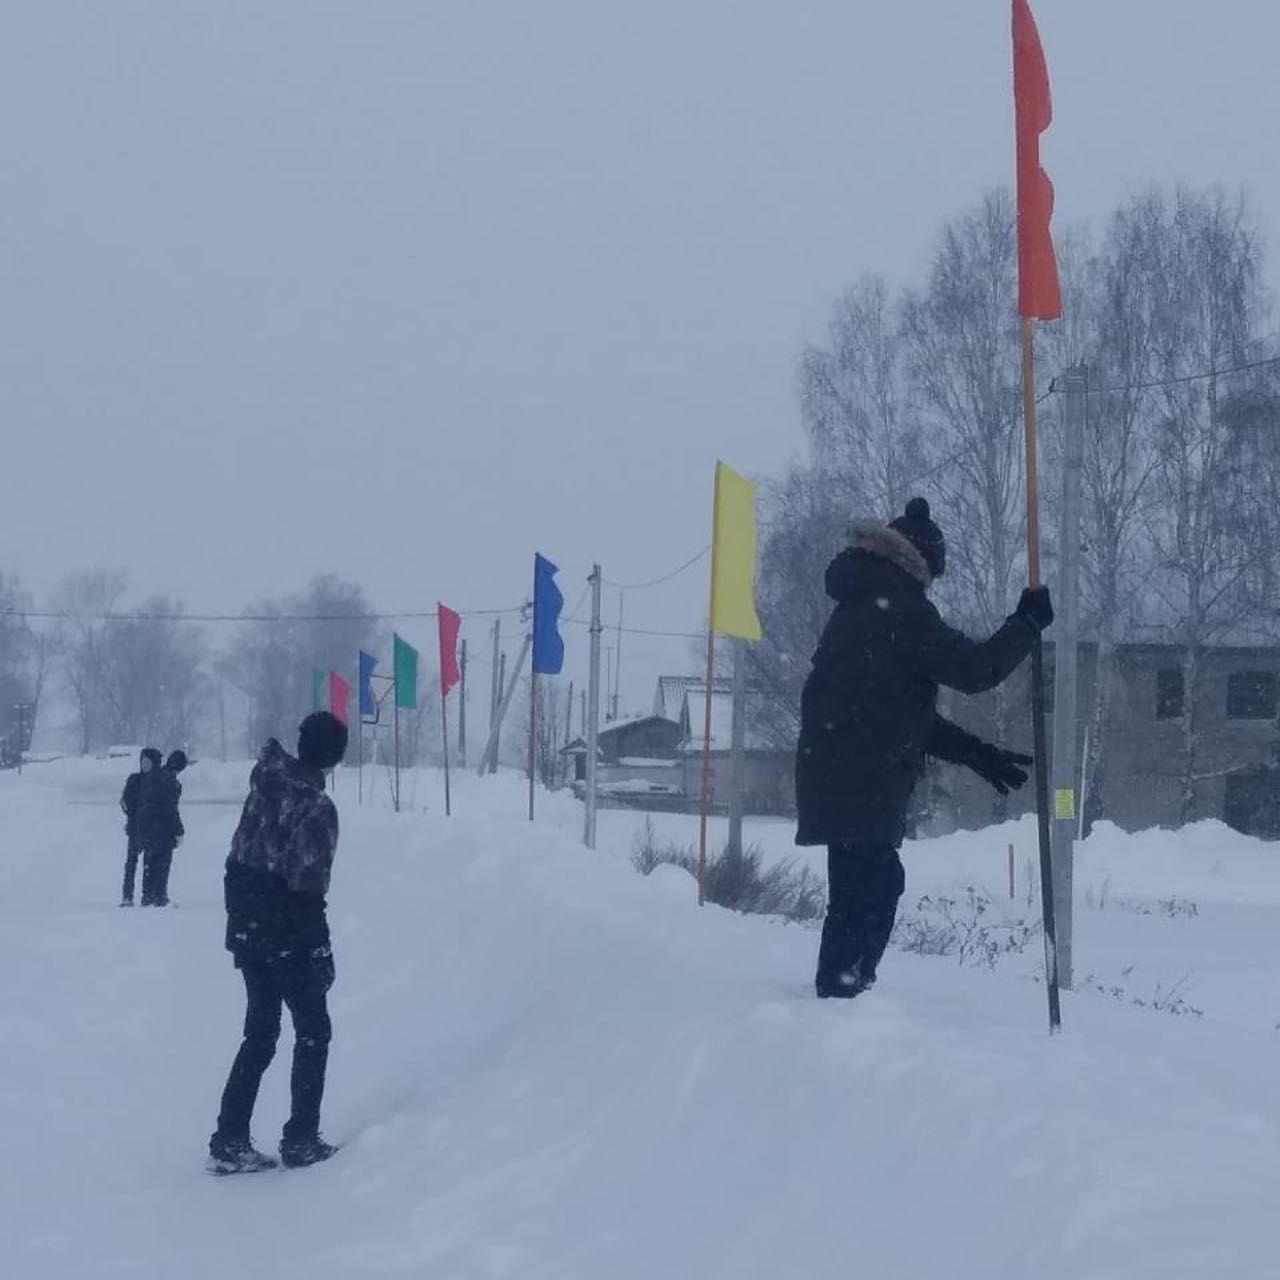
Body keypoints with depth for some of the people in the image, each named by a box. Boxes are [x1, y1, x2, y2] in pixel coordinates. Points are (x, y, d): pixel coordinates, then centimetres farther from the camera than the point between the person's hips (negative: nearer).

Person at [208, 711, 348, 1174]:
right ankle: (301, 1139, 7)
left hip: (246, 932, 7)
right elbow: (307, 887, -19)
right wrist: (322, 950, -14)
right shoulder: (316, 807, -18)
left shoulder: (267, 780, 1)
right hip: (289, 939, -7)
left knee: (259, 1035, 15)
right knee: (313, 1032, 8)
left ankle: (229, 1141, 11)